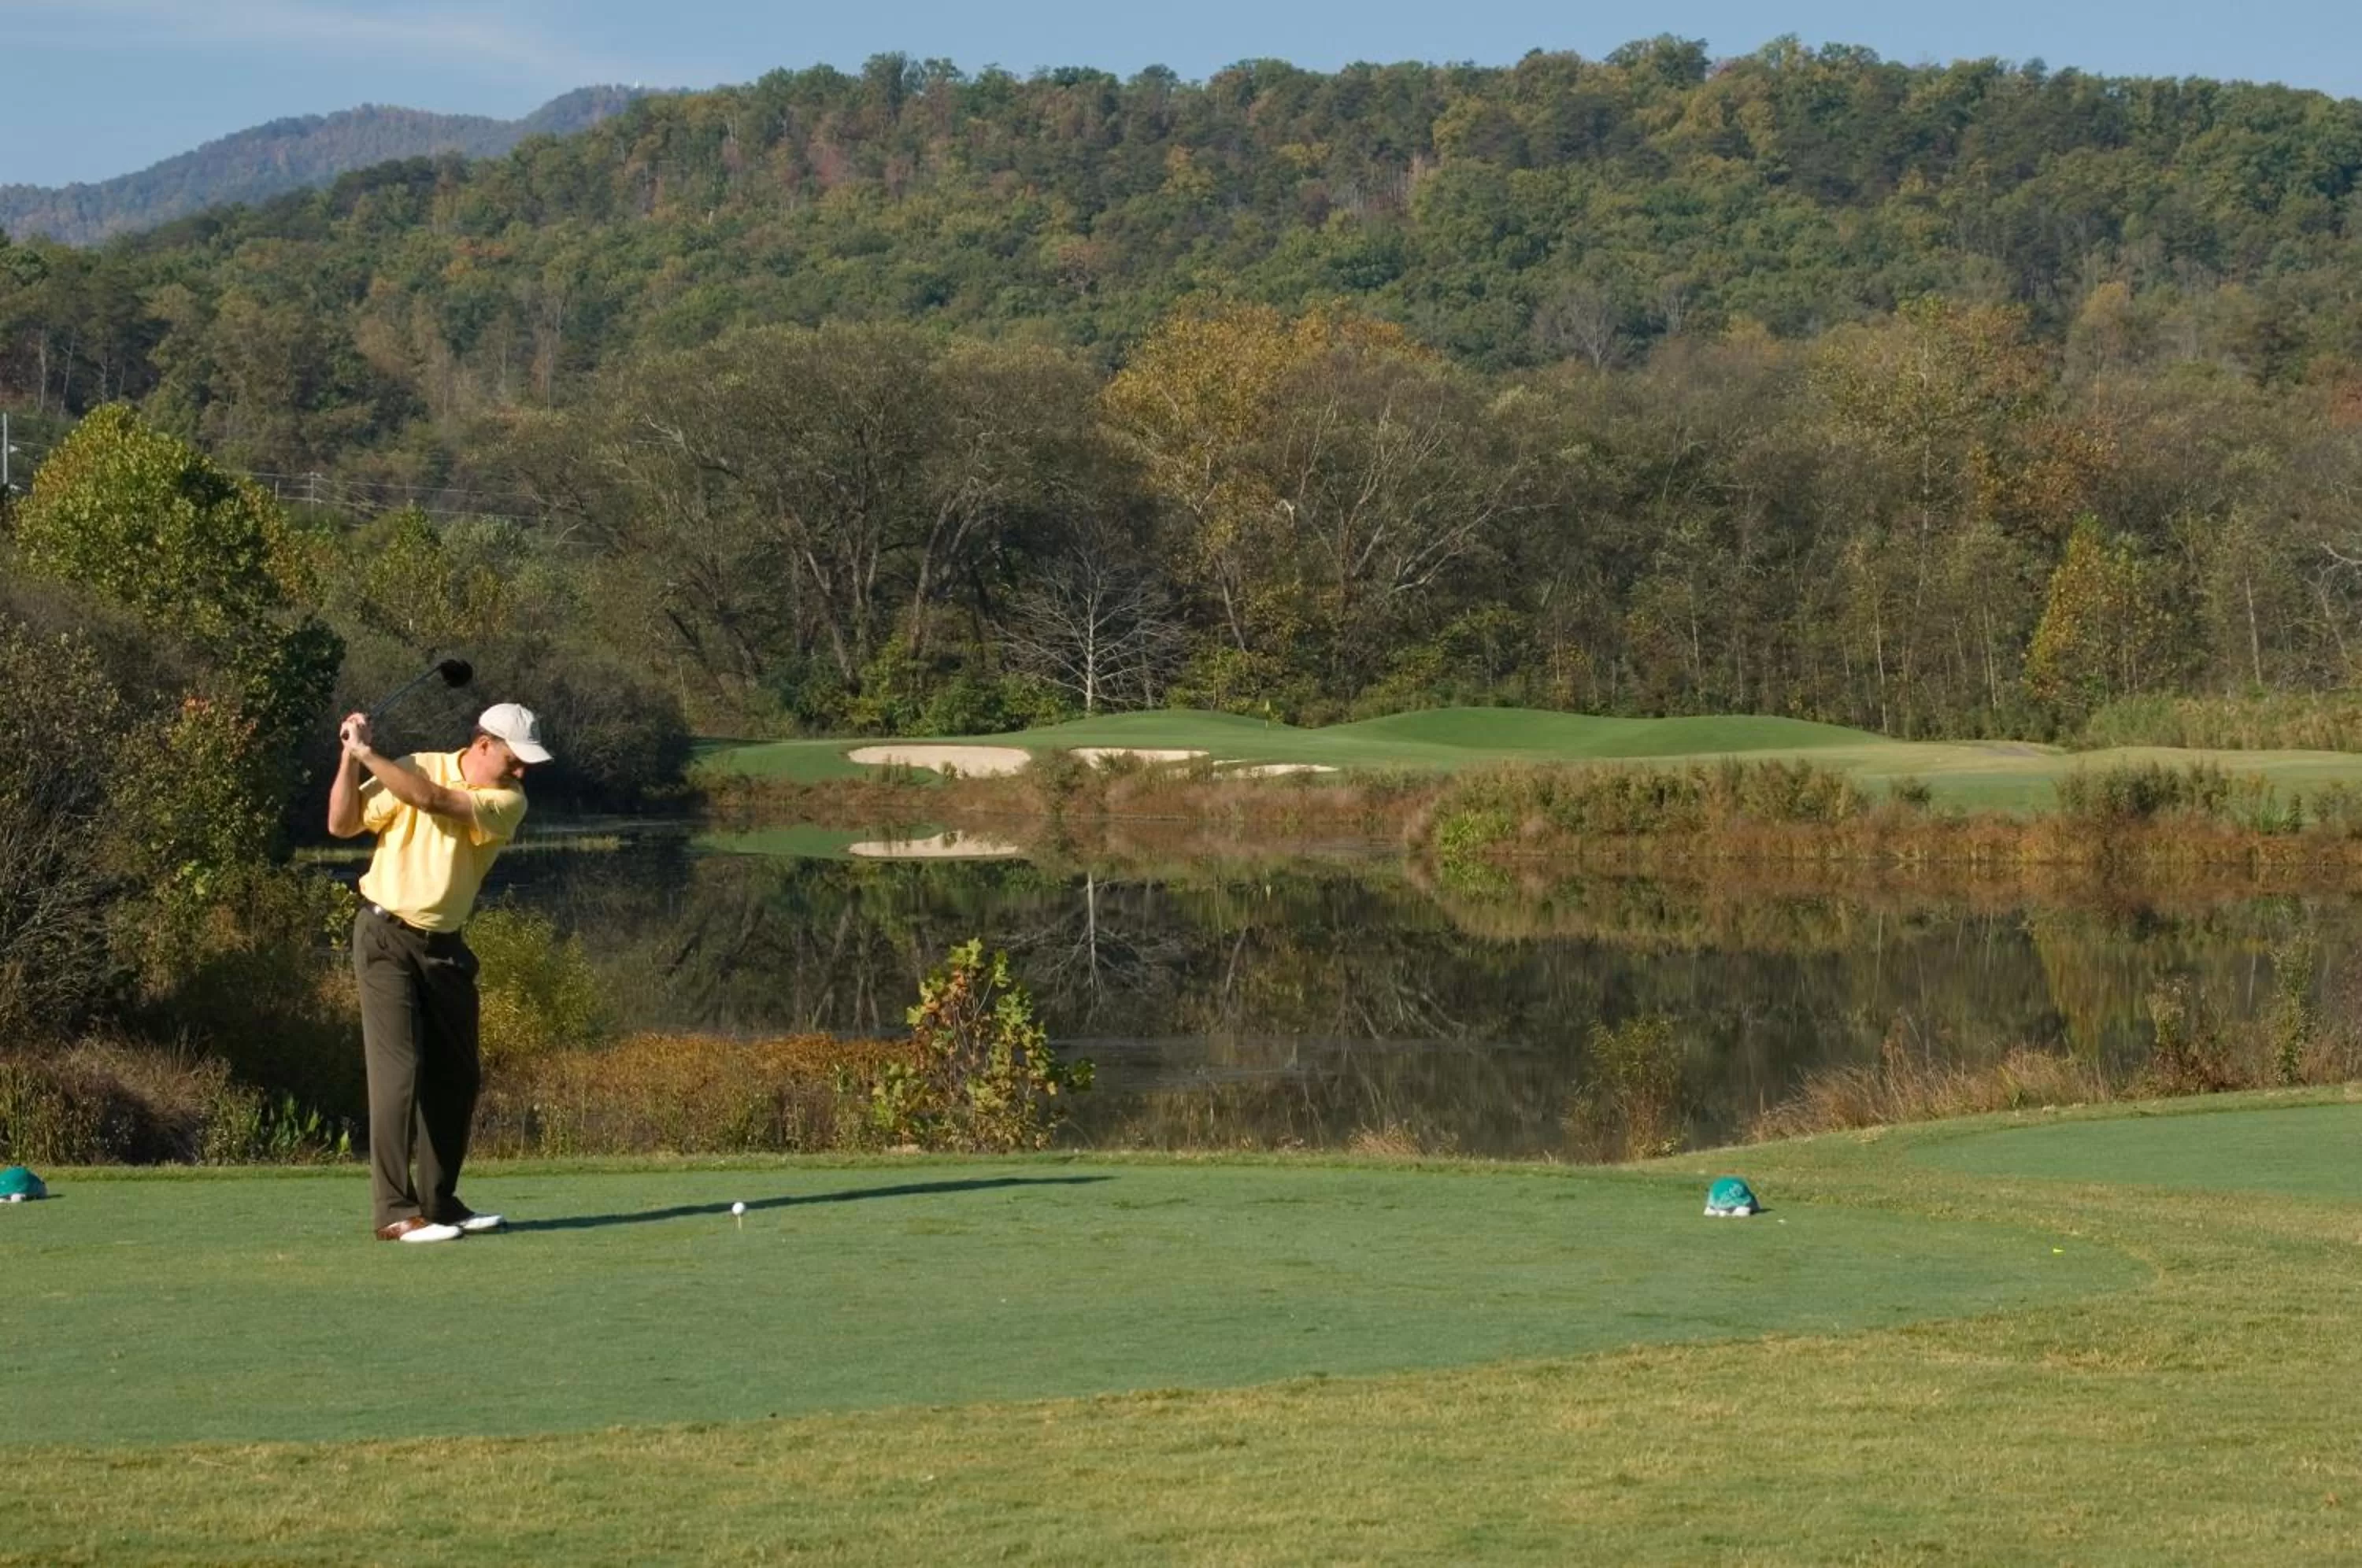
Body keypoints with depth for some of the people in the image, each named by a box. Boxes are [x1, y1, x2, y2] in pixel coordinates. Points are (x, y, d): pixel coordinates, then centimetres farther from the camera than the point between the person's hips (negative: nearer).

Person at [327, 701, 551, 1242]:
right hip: (386, 935, -4)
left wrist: (366, 753, -19)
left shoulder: (508, 801, -4)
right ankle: (394, 1211, -12)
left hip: (444, 947, 5)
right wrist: (350, 758, -18)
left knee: (457, 1076, 7)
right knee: (399, 1067, -12)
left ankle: (438, 1201, 20)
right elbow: (343, 823, -7)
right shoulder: (417, 767, -7)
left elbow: (432, 799, -20)